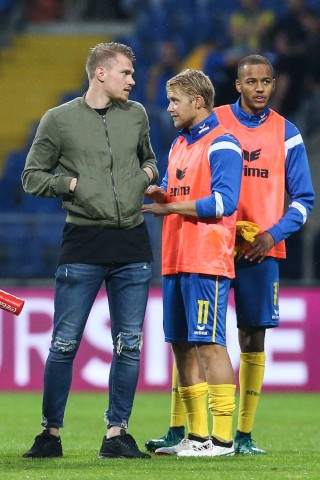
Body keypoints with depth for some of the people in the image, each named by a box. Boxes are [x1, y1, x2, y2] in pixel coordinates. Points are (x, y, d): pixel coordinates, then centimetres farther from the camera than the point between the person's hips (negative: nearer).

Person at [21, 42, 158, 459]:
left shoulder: (136, 115, 12)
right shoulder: (59, 120, 1)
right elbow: (32, 176, 6)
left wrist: (147, 175, 7)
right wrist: (72, 183, -8)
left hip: (132, 244, 4)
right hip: (83, 243, -4)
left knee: (129, 345, 3)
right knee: (65, 344, -3)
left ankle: (117, 434, 11)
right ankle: (51, 433, 7)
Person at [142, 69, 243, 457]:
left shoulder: (221, 145, -8)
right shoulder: (179, 146, 19)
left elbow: (223, 202, -18)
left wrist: (170, 206, -15)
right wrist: (160, 195, -1)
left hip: (207, 262, -9)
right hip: (176, 261, 9)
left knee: (209, 344, -10)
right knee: (182, 346, 9)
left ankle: (222, 438, -8)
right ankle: (197, 435, 15)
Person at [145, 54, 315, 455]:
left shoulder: (285, 134, 6)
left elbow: (303, 198, 7)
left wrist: (273, 234, -7)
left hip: (259, 252, 1)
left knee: (253, 341, 2)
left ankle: (244, 435, 7)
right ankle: (177, 432, -4)